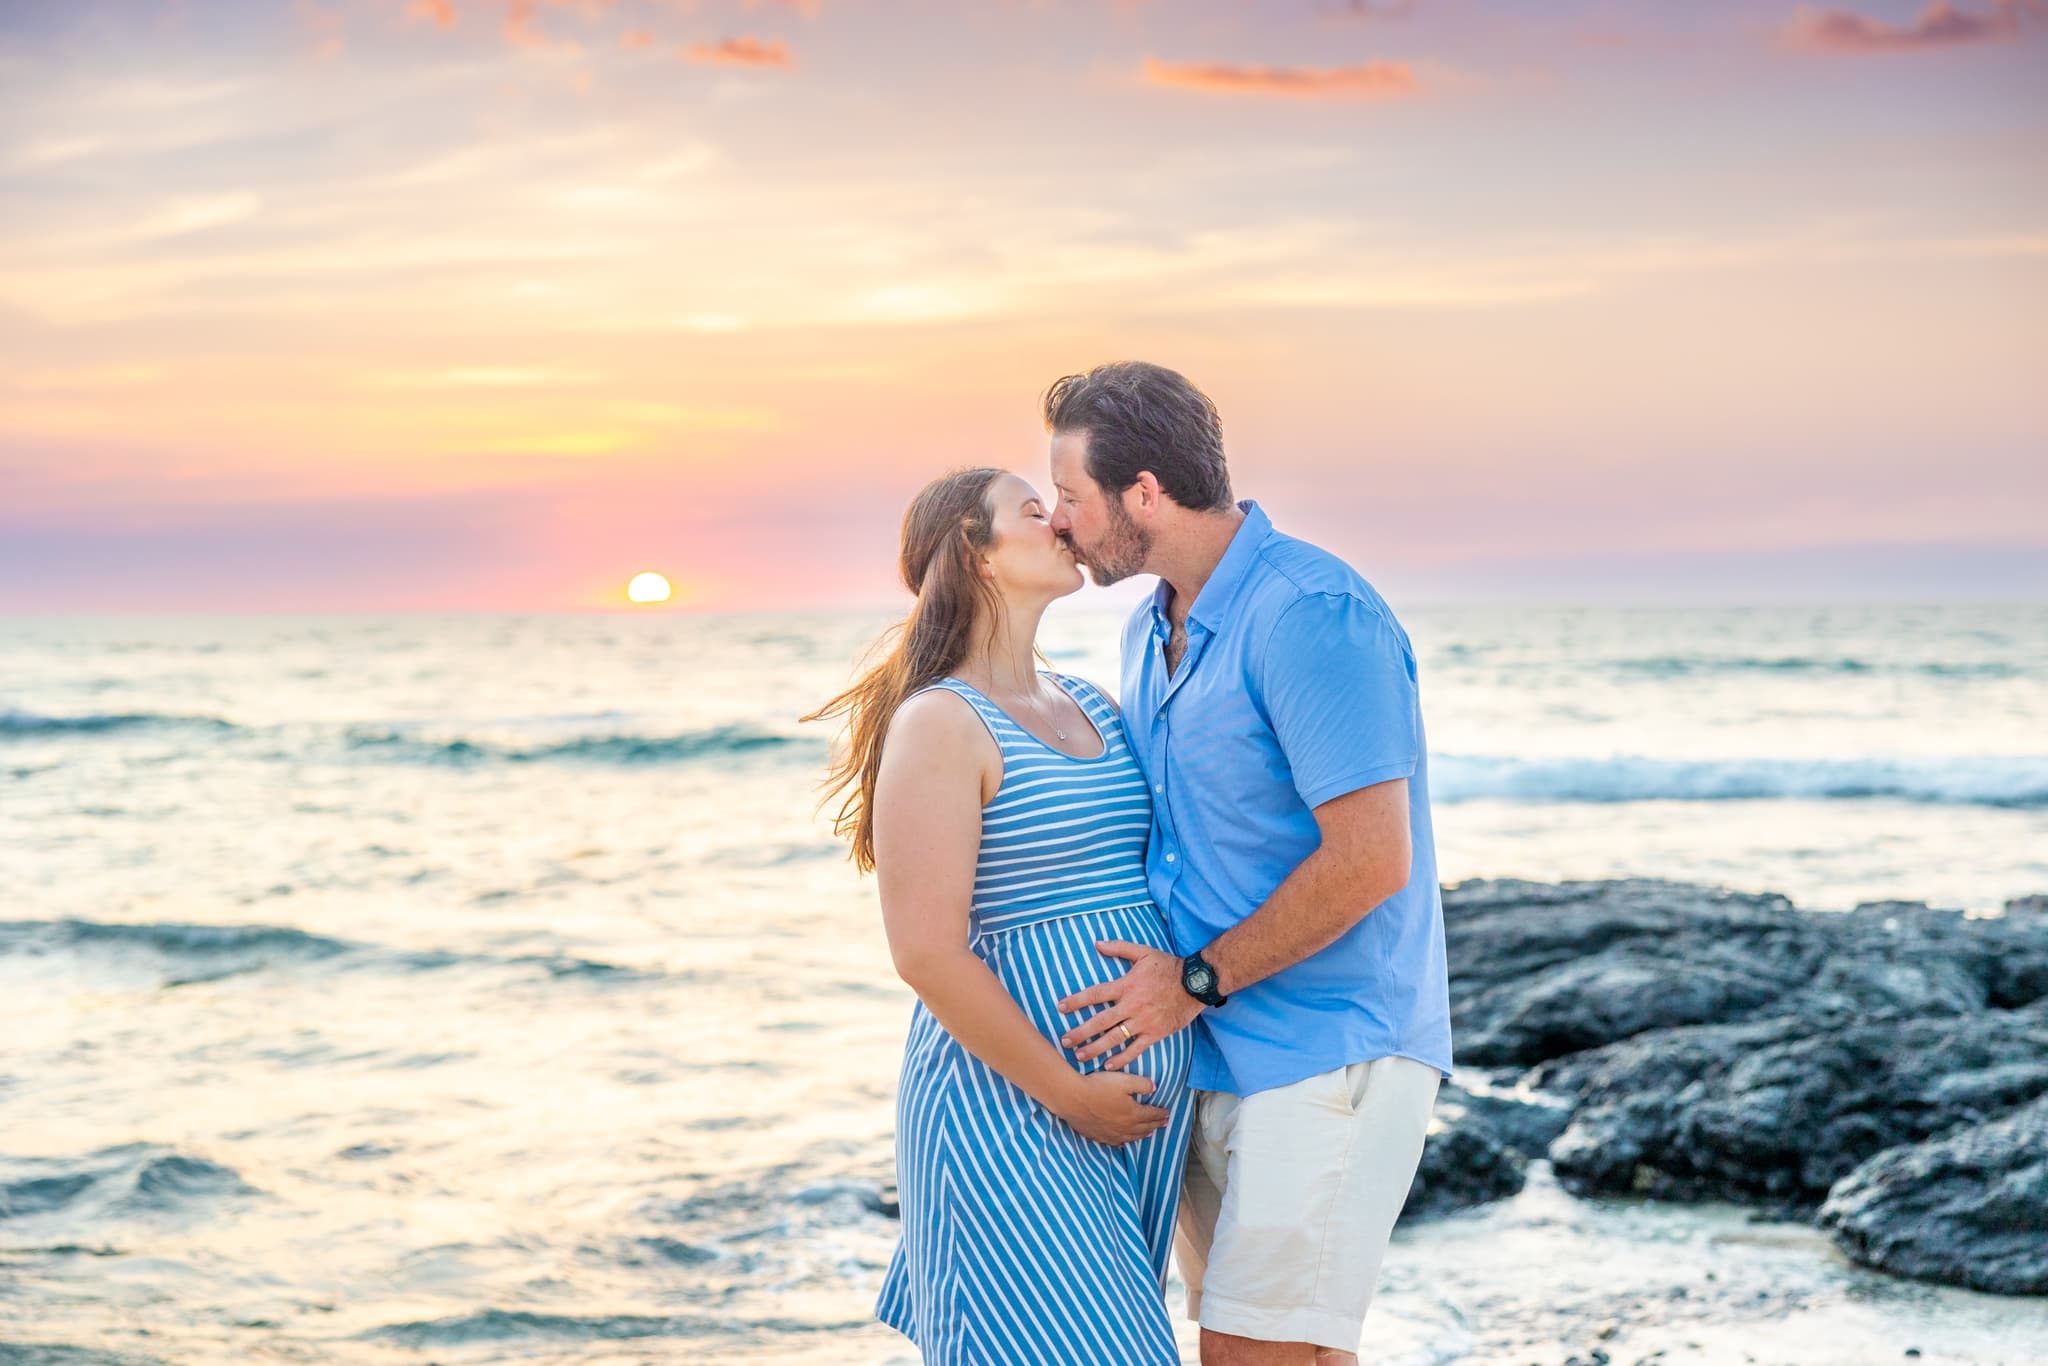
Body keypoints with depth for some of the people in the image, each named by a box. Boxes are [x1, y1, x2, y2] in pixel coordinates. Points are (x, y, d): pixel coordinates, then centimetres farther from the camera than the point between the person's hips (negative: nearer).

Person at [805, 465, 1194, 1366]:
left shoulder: (1093, 708, 15)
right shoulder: (941, 725, -10)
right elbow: (929, 954, -16)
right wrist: (1066, 1092, -14)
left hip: (1141, 1113, 8)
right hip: (1011, 1113, -8)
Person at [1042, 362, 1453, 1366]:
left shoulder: (1311, 614, -17)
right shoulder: (1151, 628, 14)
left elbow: (1370, 860, -21)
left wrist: (1201, 980, -14)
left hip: (1328, 1056, -9)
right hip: (1211, 1058, 9)